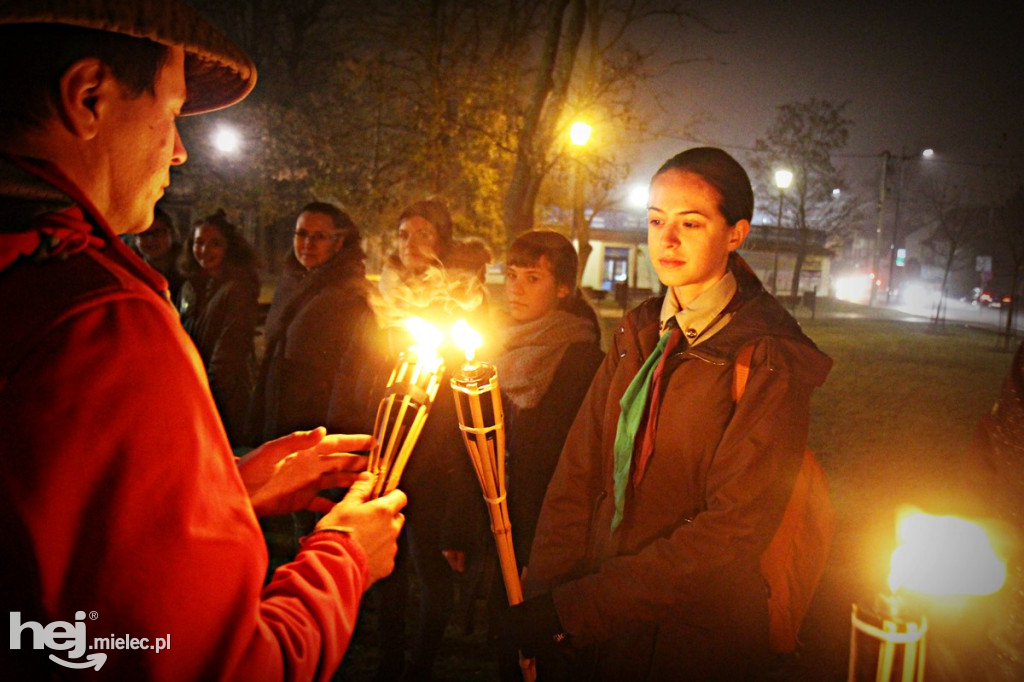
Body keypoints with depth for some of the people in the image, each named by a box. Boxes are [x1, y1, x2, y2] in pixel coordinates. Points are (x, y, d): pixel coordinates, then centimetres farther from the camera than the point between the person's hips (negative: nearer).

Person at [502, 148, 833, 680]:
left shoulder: (770, 360, -15)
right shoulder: (640, 333, 2)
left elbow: (732, 530, -20)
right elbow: (579, 469, -2)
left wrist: (575, 608, -22)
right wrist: (541, 598, -11)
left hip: (695, 639, -4)